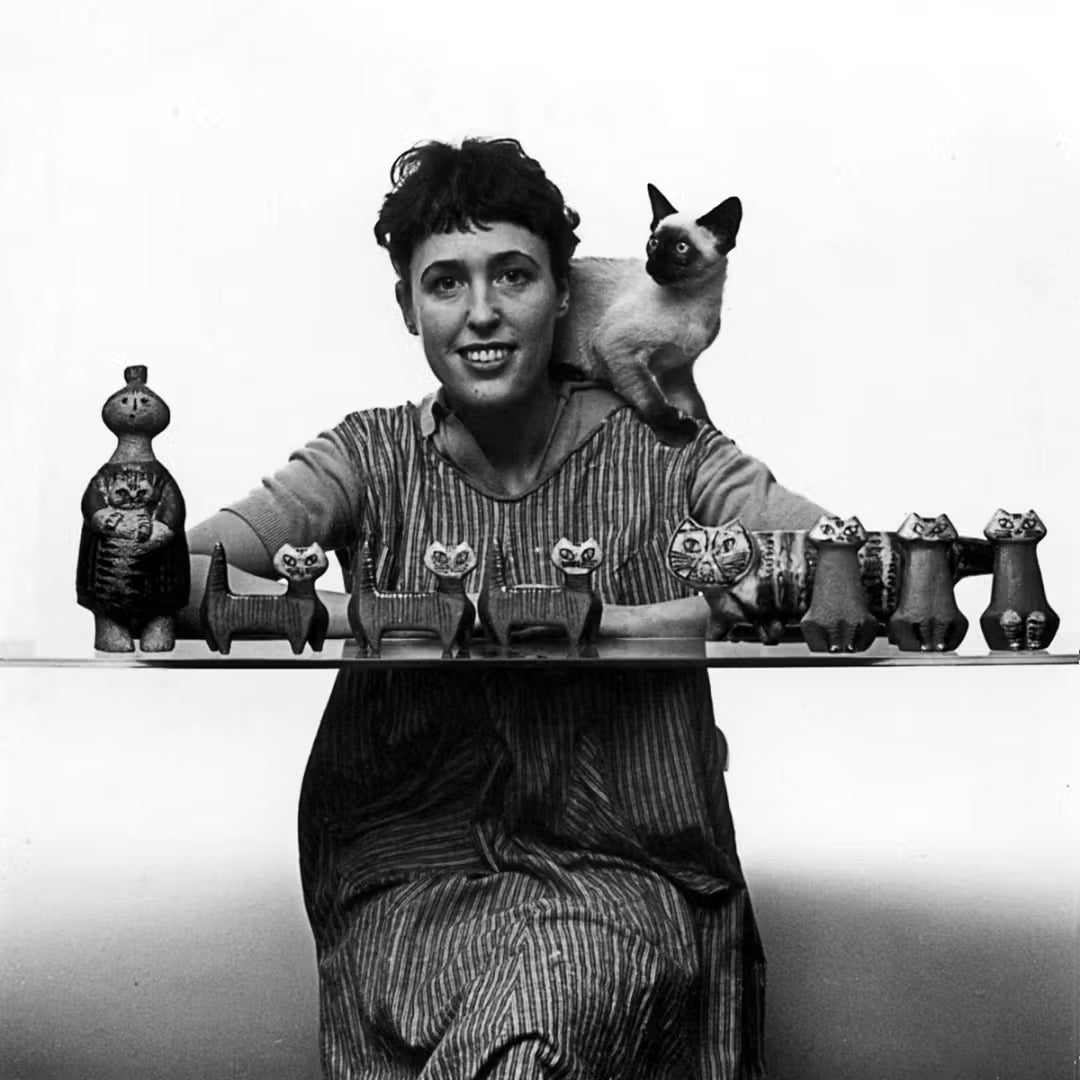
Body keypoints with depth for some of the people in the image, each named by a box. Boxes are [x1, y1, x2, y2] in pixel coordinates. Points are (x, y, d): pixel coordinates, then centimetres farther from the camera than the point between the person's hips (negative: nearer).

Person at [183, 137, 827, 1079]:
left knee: (566, 982, -32)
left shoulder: (652, 449, 3)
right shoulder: (374, 460, 6)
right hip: (411, 881, 1)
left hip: (628, 873, 0)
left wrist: (620, 623, -19)